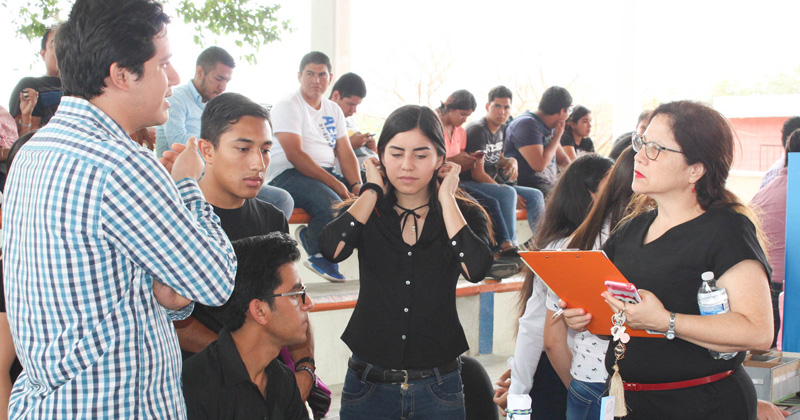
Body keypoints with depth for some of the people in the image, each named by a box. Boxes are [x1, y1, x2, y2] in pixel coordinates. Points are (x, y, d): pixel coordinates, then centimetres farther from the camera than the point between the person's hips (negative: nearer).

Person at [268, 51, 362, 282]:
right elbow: (295, 155, -16)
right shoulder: (287, 106, -4)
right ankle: (319, 255, -4)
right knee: (332, 205, -34)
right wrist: (336, 185, -22)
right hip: (288, 175, -7)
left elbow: (345, 153, 11)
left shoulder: (333, 110, 19)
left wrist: (356, 185, -10)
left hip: (327, 174, 8)